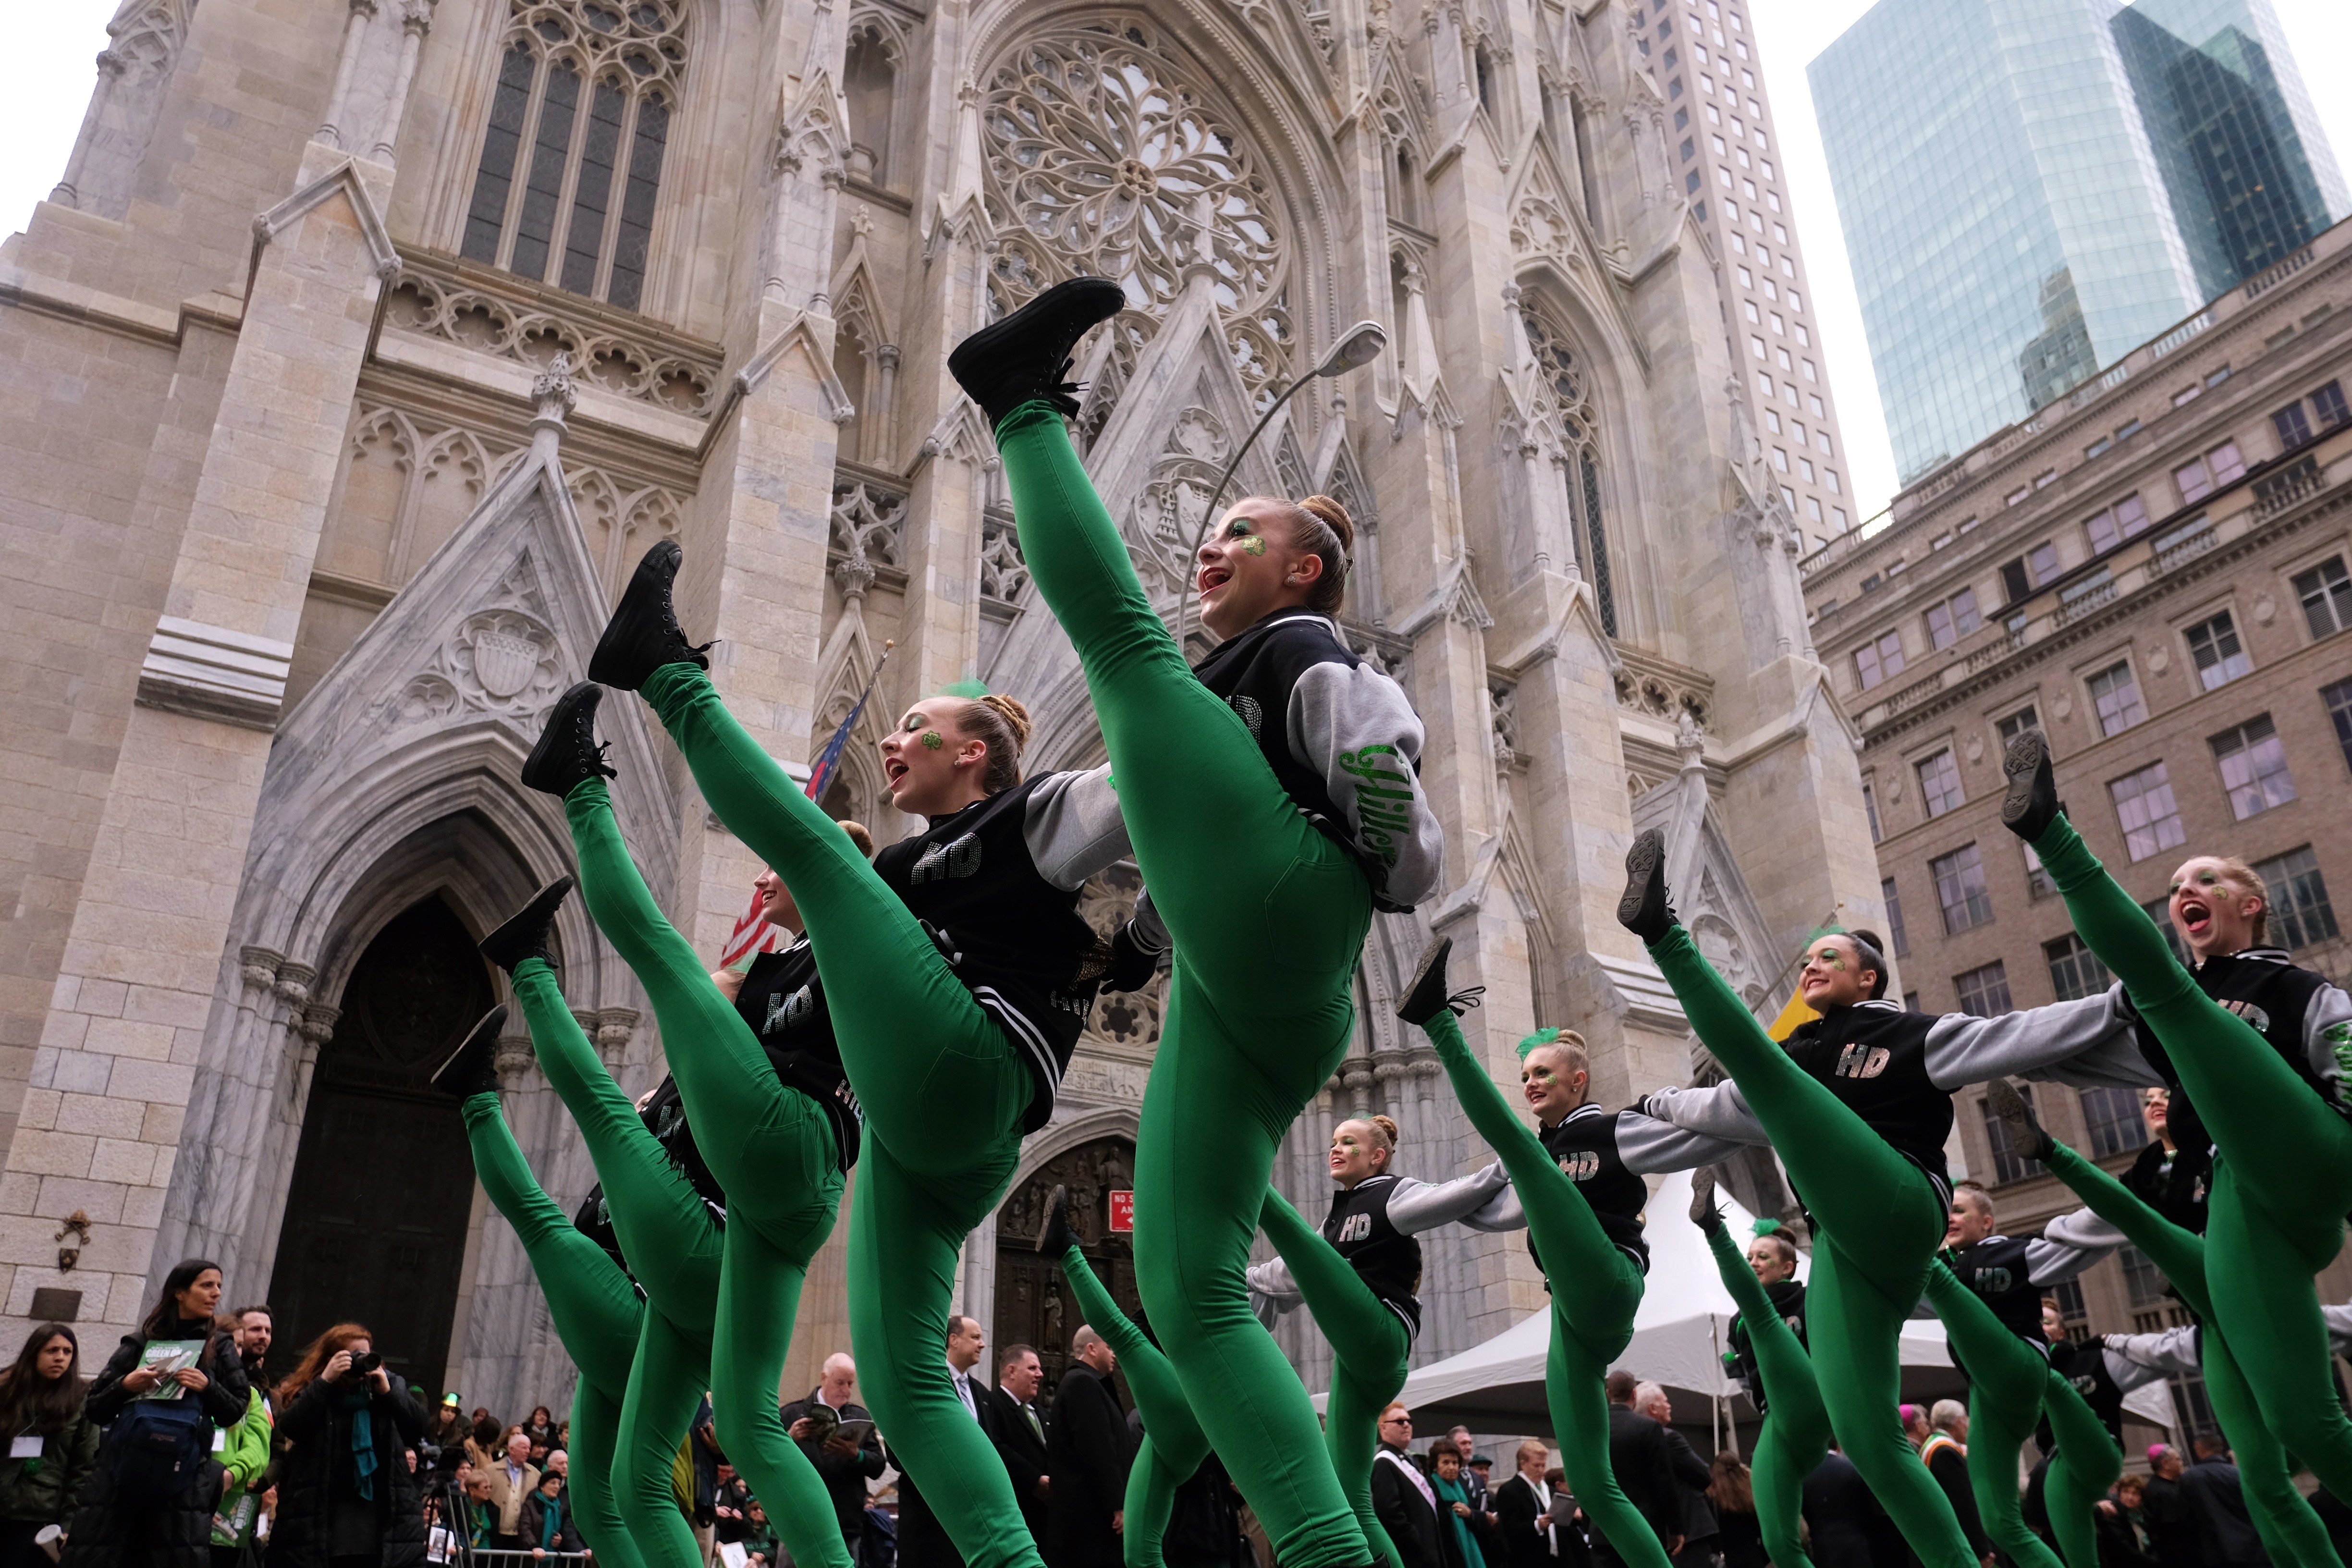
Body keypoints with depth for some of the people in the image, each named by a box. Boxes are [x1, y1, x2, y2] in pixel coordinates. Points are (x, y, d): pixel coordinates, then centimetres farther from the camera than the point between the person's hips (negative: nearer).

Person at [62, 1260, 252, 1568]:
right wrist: (124, 1386, -7)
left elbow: (235, 1412, 8)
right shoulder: (140, 1343, 11)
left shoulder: (219, 1347, 12)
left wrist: (208, 1388, -9)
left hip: (181, 1476, -1)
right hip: (124, 1469, 1)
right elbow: (93, 1410, 11)